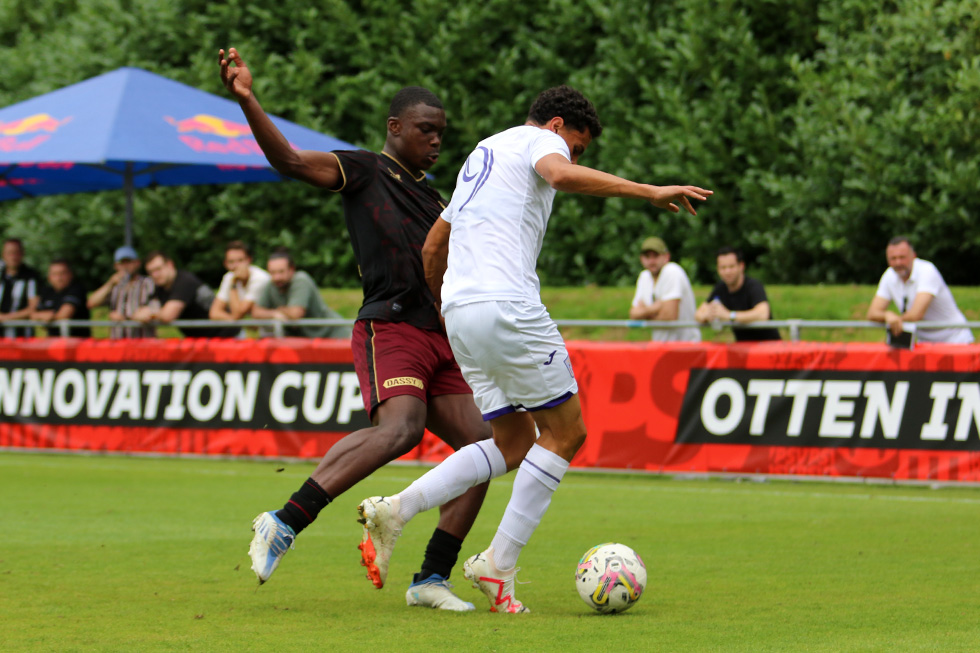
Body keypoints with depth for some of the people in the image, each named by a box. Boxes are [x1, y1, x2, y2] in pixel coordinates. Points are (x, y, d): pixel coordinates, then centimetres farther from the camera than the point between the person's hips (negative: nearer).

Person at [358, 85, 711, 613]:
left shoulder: (483, 154, 30)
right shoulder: (539, 141, 4)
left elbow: (434, 243, 35)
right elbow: (561, 175, -22)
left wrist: (437, 306, 49)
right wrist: (649, 192, -23)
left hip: (459, 312, 9)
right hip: (506, 307, -9)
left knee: (515, 444, 14)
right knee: (565, 432, 1)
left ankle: (398, 508, -1)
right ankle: (498, 566, -3)